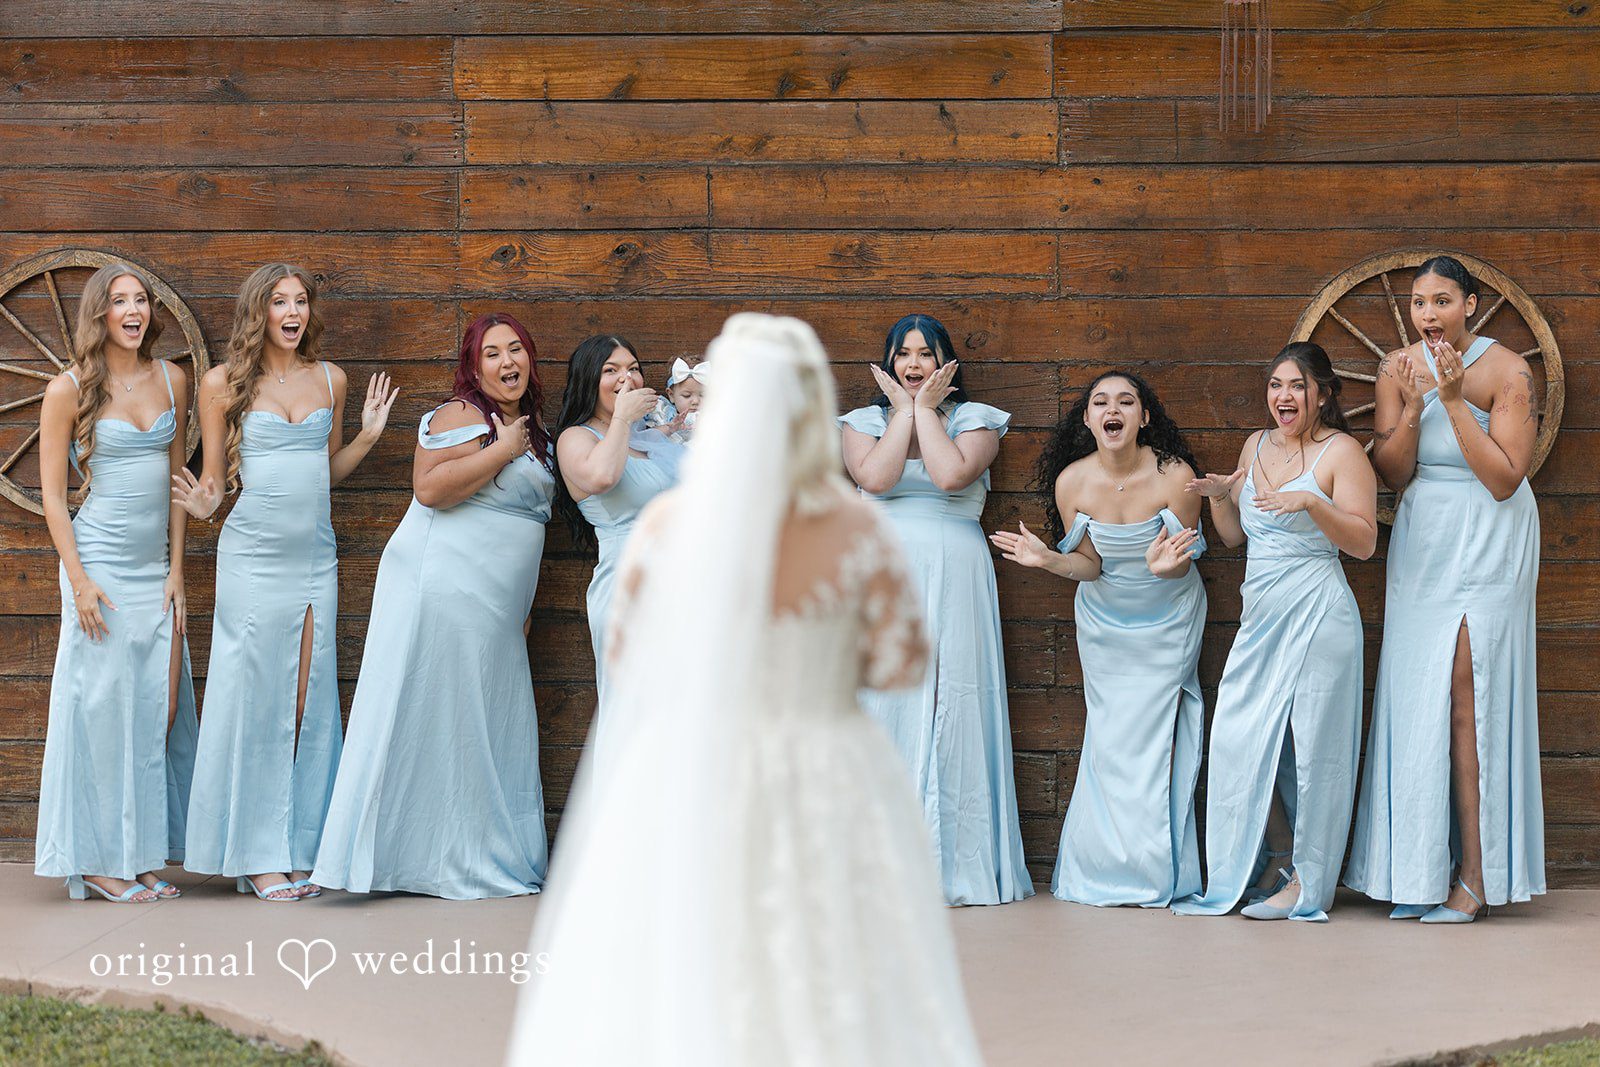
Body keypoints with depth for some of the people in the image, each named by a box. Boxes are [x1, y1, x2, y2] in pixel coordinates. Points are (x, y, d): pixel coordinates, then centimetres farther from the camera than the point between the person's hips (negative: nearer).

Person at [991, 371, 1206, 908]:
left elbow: (1183, 563, -16)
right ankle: (1105, 872, 13)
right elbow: (1088, 565, -8)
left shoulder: (1175, 475, -23)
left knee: (1156, 736, -7)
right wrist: (1048, 560, -27)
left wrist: (1165, 563, -39)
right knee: (1111, 737, 2)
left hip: (1167, 619, -2)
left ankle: (1157, 873, 3)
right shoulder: (1072, 481, -16)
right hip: (1104, 621, 2)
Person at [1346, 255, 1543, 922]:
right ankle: (1425, 872, 9)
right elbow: (1391, 474, -1)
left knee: (1465, 702, -9)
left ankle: (1475, 875, -4)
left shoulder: (1506, 371, -11)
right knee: (1416, 699, 3)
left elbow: (1504, 478, -16)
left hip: (1486, 548, -5)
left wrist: (1454, 400, -20)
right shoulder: (1400, 368, 3)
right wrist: (1411, 409, -17)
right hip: (1421, 547, 5)